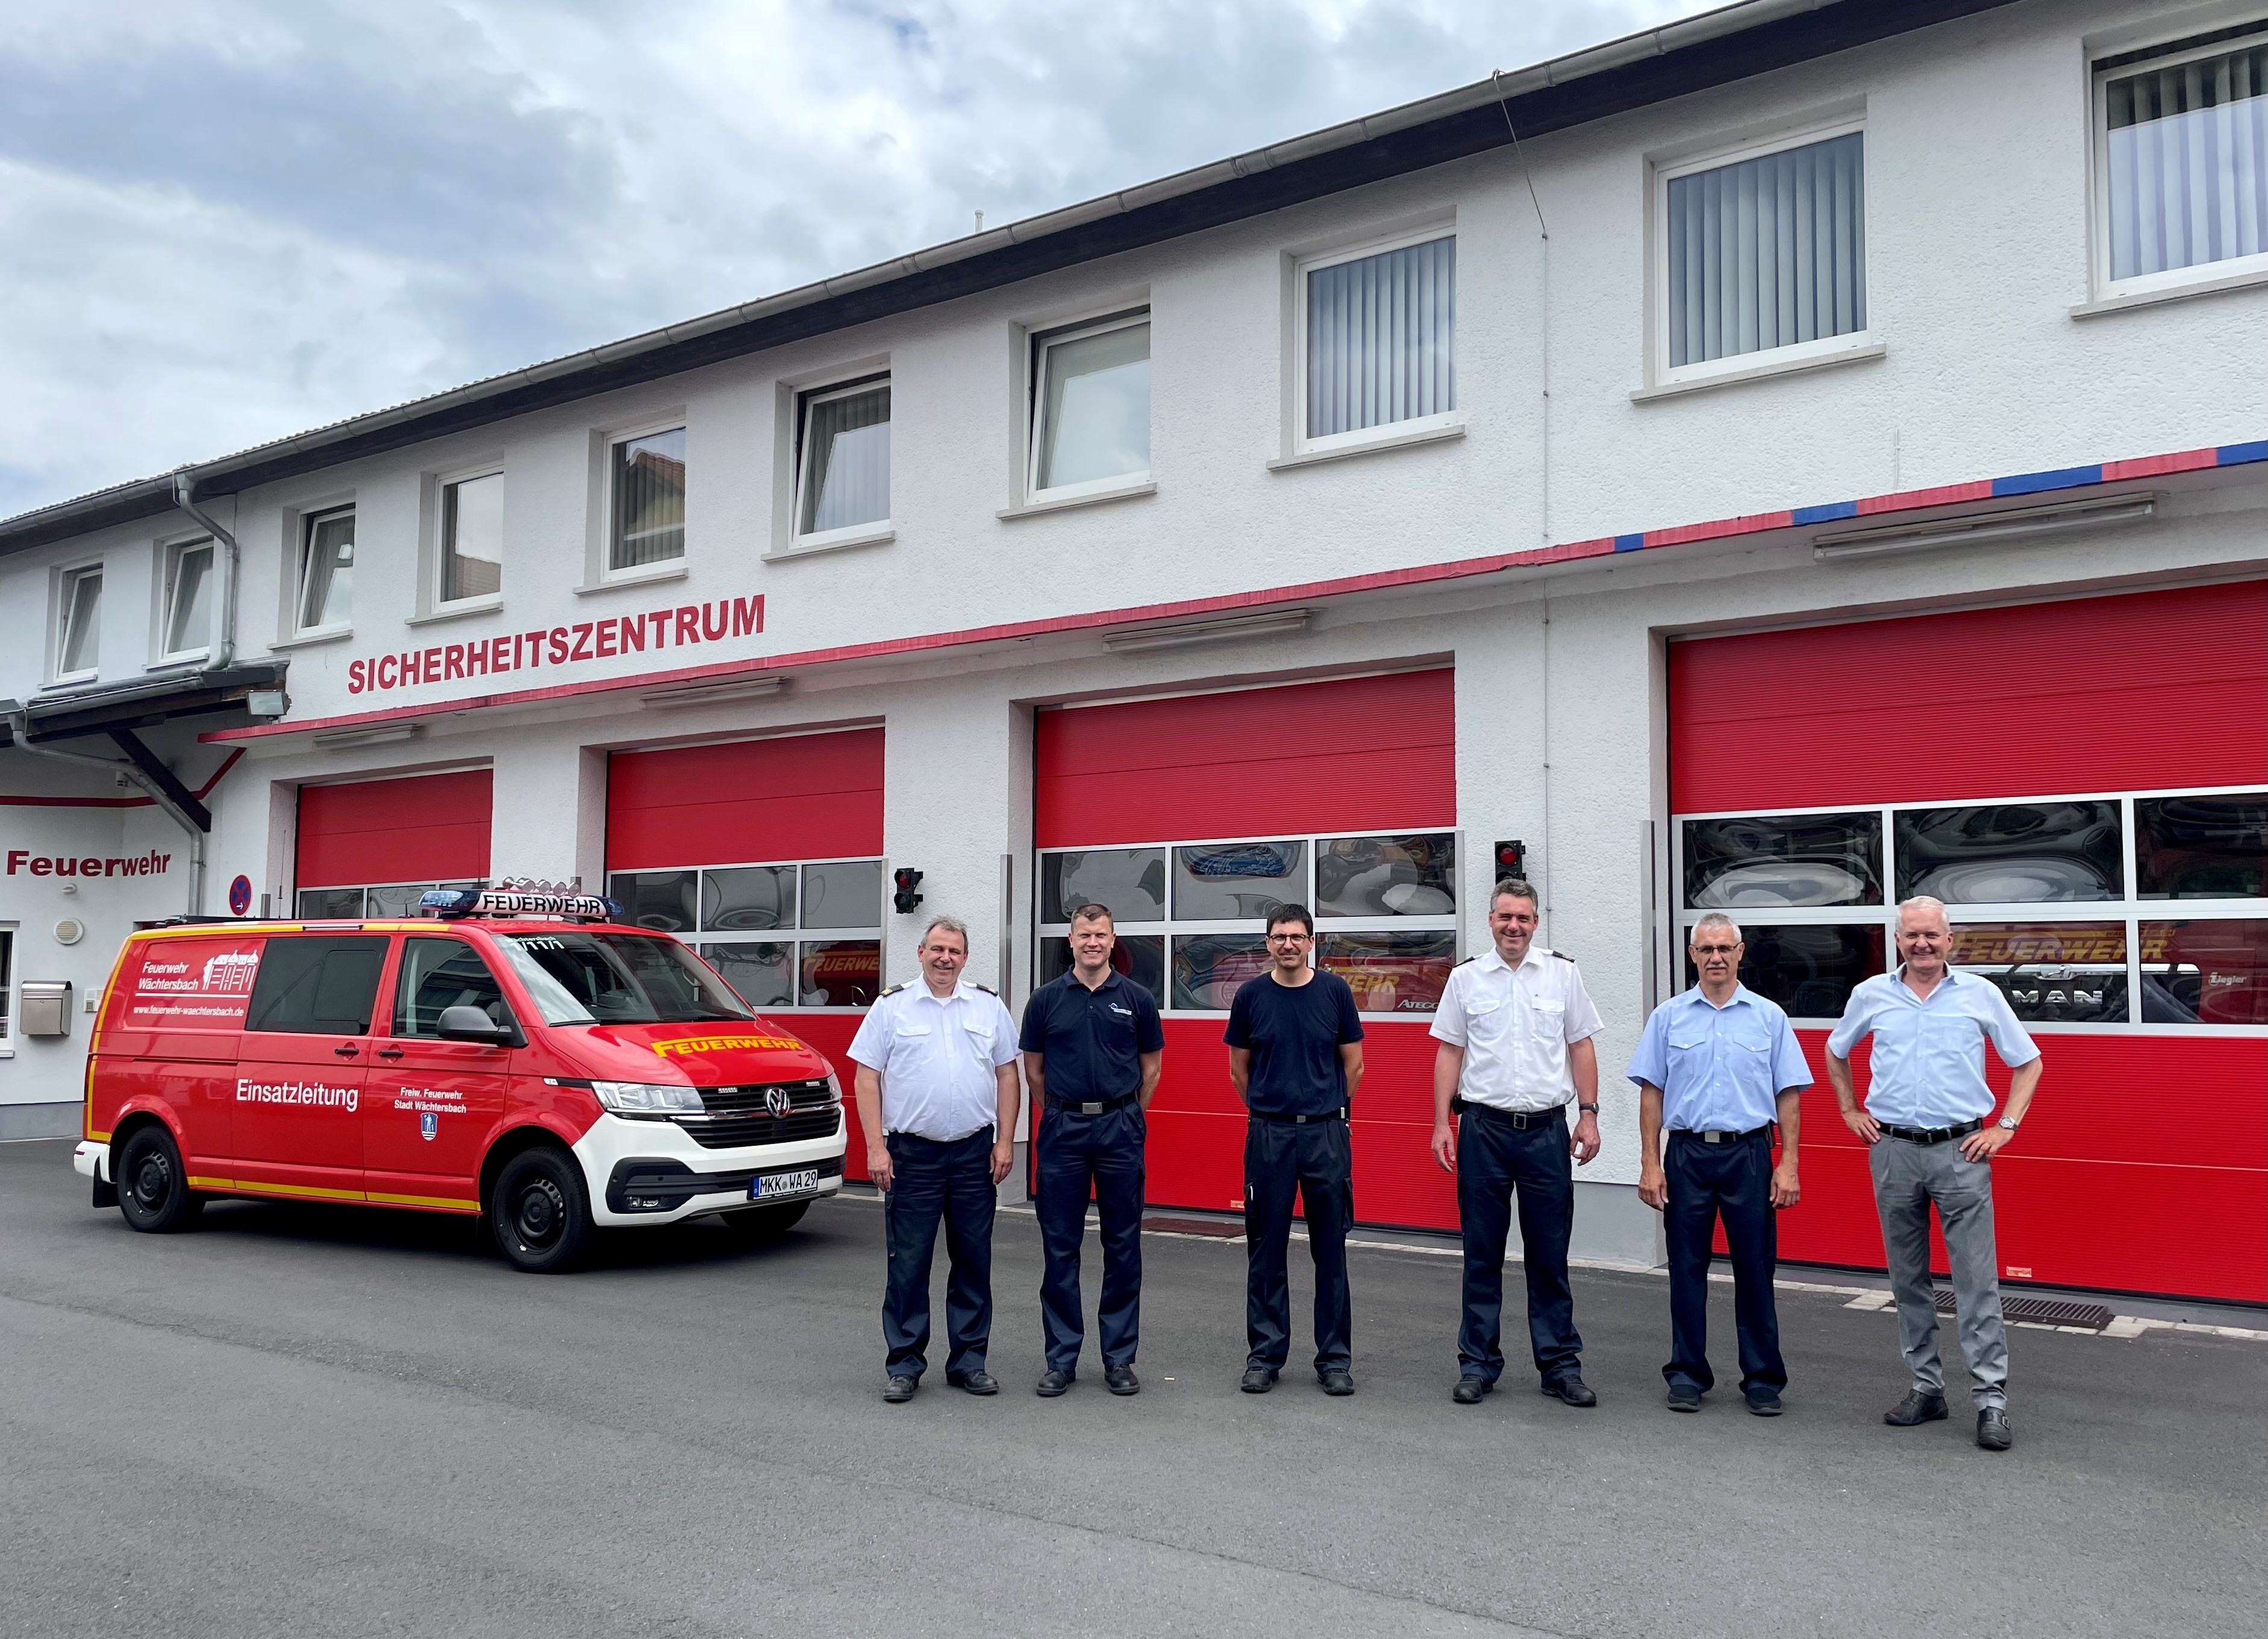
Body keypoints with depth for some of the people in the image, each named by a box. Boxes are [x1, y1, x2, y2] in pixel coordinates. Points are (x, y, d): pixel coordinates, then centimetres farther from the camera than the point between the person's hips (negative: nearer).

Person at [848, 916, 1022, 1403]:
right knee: (908, 1263, 1)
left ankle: (969, 1360, 18)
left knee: (973, 1262, 8)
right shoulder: (891, 1006, 2)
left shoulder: (989, 1006, 8)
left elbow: (1007, 1076, 9)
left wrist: (1005, 1141, 1)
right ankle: (904, 1363, 12)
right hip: (911, 1154, -2)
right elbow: (867, 1078, -1)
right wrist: (875, 1148, -8)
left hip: (975, 1153, 2)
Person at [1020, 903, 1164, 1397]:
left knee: (1123, 1245, 5)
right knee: (1059, 1246, 3)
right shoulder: (1047, 999, 2)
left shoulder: (1136, 999, 2)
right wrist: (1063, 1115, 10)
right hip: (1062, 1130, 0)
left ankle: (1119, 1358, 14)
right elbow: (1033, 1068, 9)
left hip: (1120, 1129, 0)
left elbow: (1151, 1067, 10)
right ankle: (1061, 1358, 13)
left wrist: (1126, 1117, 11)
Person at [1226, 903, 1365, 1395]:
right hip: (1268, 1135, 0)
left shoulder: (1334, 991, 0)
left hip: (1326, 1133, 0)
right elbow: (1239, 1068, 11)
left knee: (1331, 1250, 5)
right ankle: (1265, 1355, 17)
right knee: (1266, 1250, 6)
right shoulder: (1251, 996, 1)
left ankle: (1335, 1359, 15)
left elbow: (1353, 1064, 9)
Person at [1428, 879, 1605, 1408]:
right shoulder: (1466, 978, 3)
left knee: (1550, 1256, 6)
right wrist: (1441, 1124, -2)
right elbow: (1449, 1052, 4)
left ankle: (1560, 1364, 16)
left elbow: (1581, 1047, 7)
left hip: (1547, 1130, 0)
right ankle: (1478, 1364, 15)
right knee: (1482, 1255, 6)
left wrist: (1588, 1115, 0)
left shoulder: (1563, 973, 5)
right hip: (1484, 1129, 0)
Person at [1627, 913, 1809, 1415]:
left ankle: (1762, 1379, 15)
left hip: (1749, 1154, 0)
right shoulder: (1669, 1016, 5)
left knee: (1755, 1269, 4)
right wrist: (1650, 1164, -2)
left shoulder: (1769, 1017, 5)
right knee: (1687, 1269, 5)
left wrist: (1789, 1165, -3)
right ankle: (1687, 1375, 15)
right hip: (1687, 1153, 0)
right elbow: (1651, 1093, 4)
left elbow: (1788, 1095, 4)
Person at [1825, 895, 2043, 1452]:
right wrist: (1850, 1112, 15)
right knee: (1908, 1279, 9)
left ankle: (1991, 1400, -1)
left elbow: (2027, 1061, 10)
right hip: (1894, 1151, 2)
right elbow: (1836, 1052, 23)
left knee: (1977, 1280, -5)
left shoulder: (1980, 994, 1)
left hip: (1960, 1152, -2)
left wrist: (2006, 1127, 2)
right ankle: (1926, 1387, 20)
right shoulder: (1871, 995, 6)